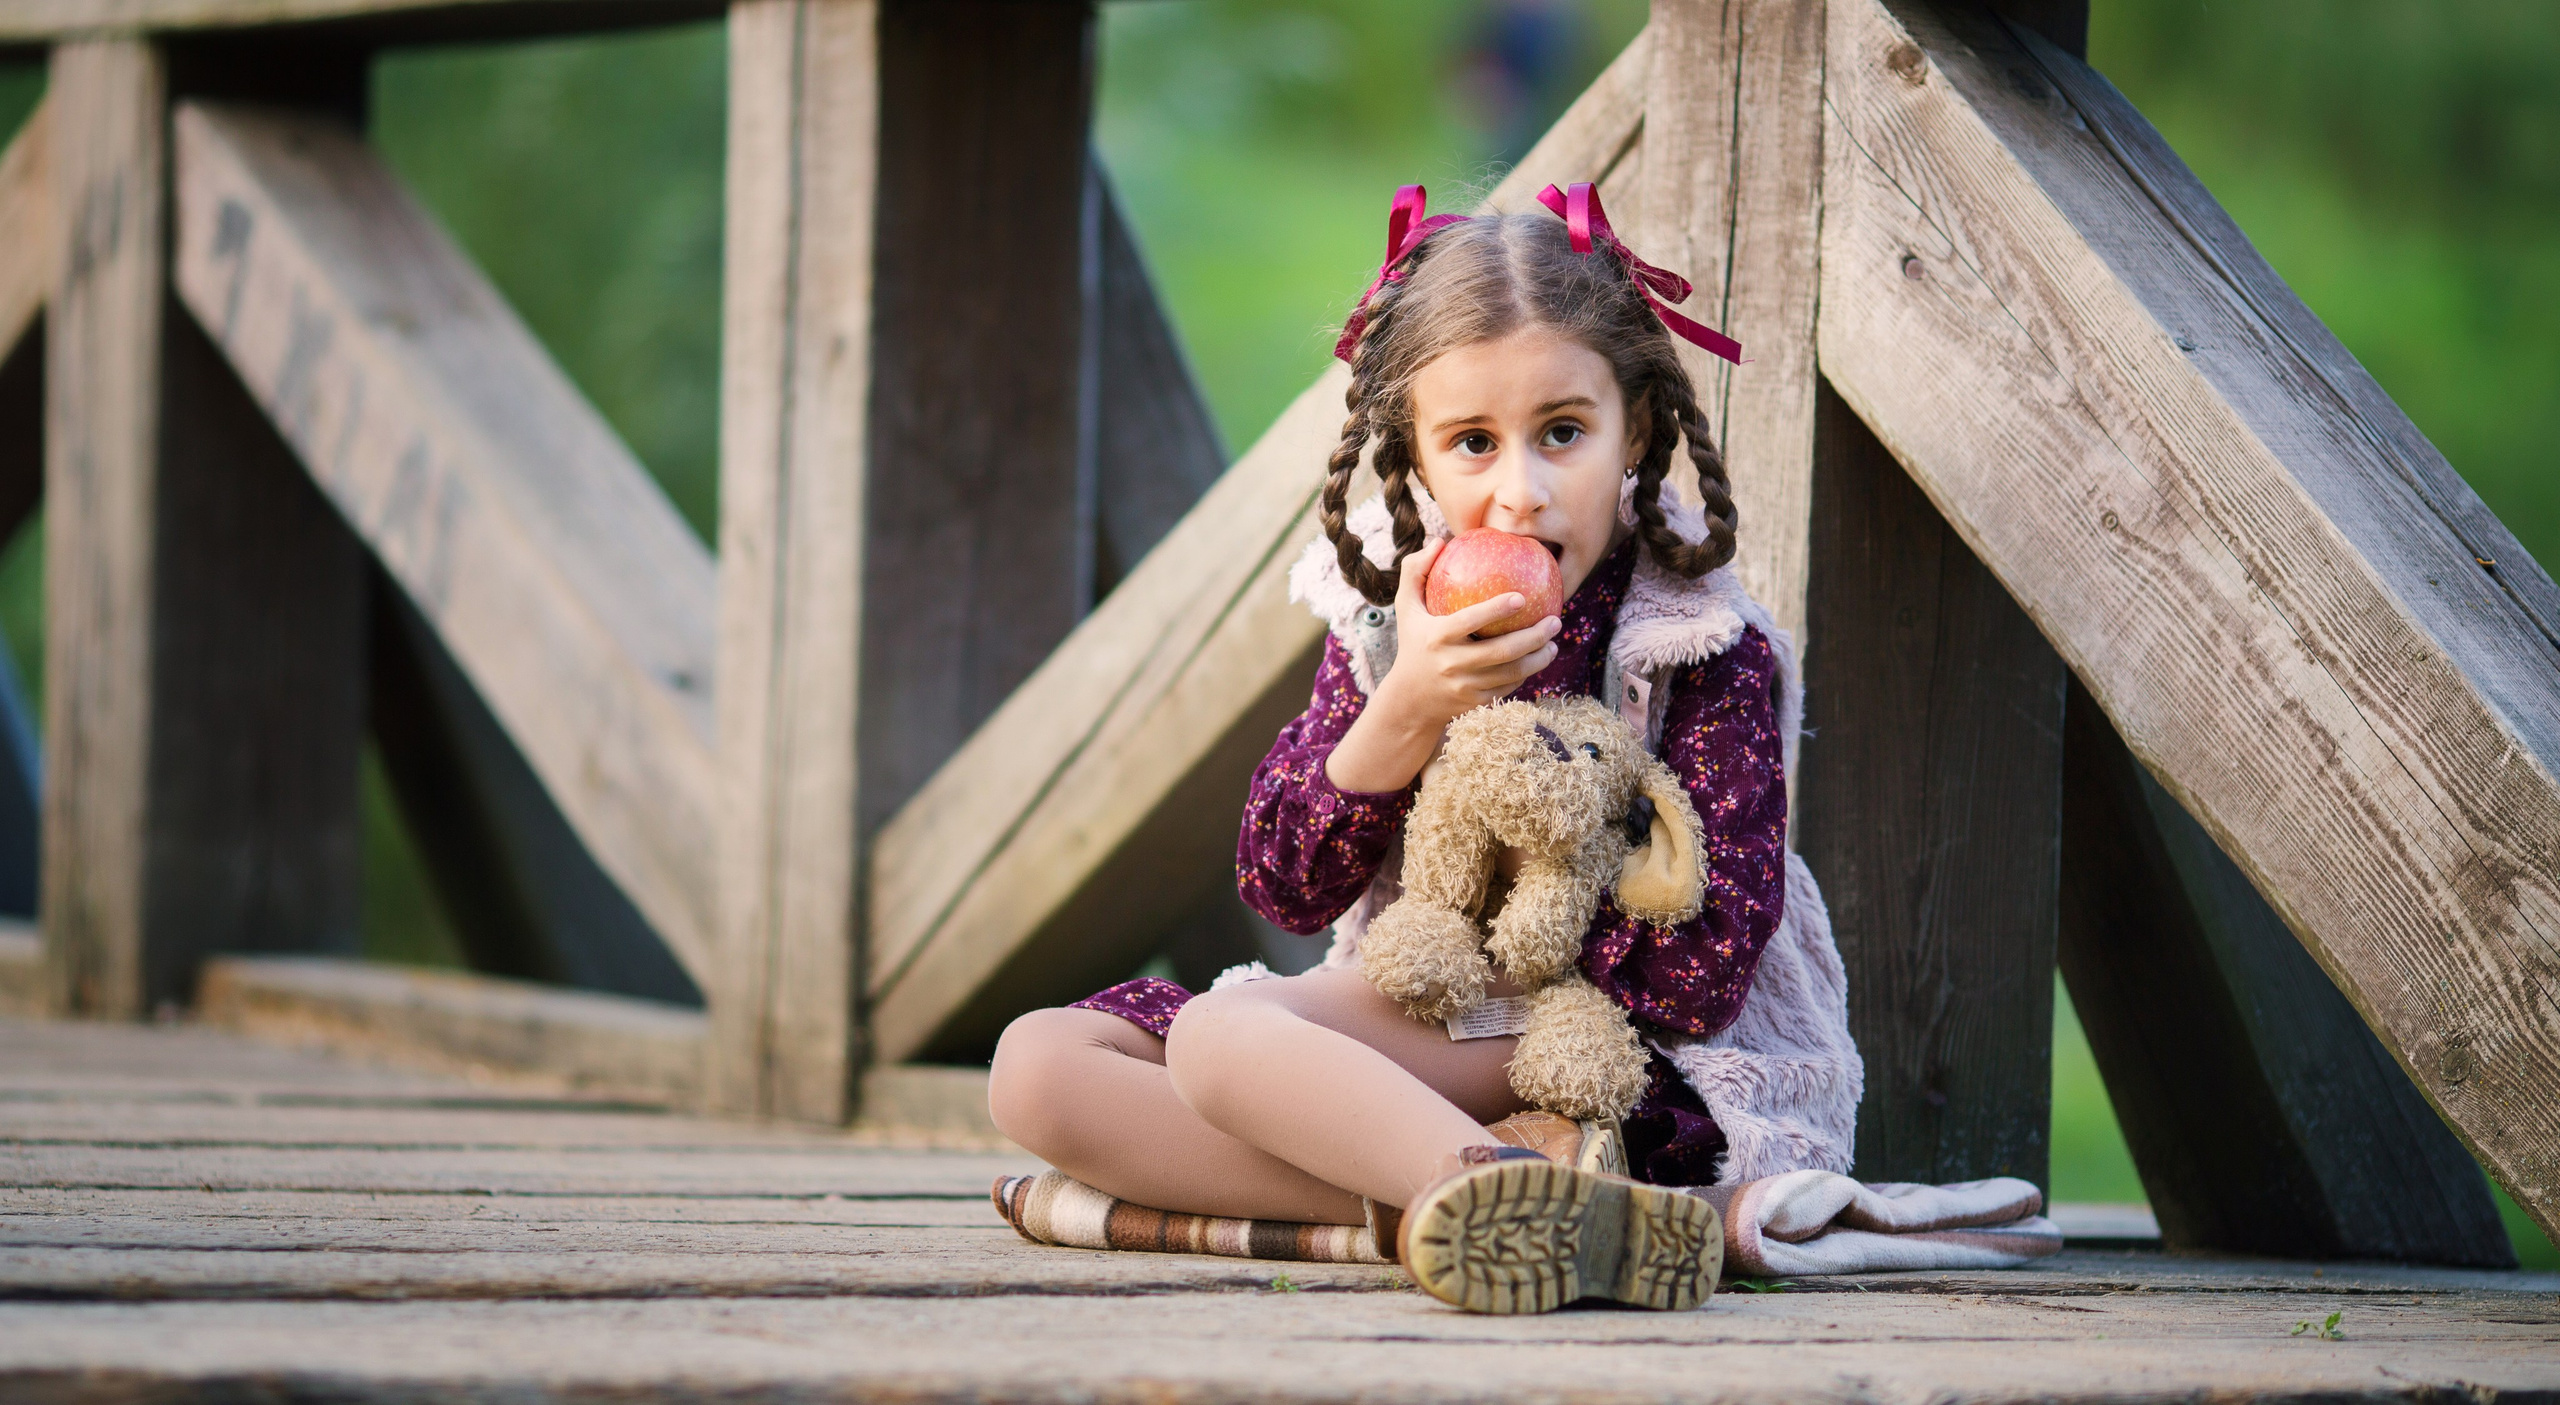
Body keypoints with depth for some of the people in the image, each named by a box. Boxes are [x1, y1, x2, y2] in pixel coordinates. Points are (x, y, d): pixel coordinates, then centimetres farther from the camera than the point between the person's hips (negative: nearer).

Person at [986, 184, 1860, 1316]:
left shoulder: (1705, 650, -13)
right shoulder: (1387, 607, 2)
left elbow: (1695, 982, -20)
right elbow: (1282, 887, -4)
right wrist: (1409, 708, -20)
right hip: (1405, 1022, 7)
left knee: (1217, 1034, -27)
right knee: (1038, 1066, -12)